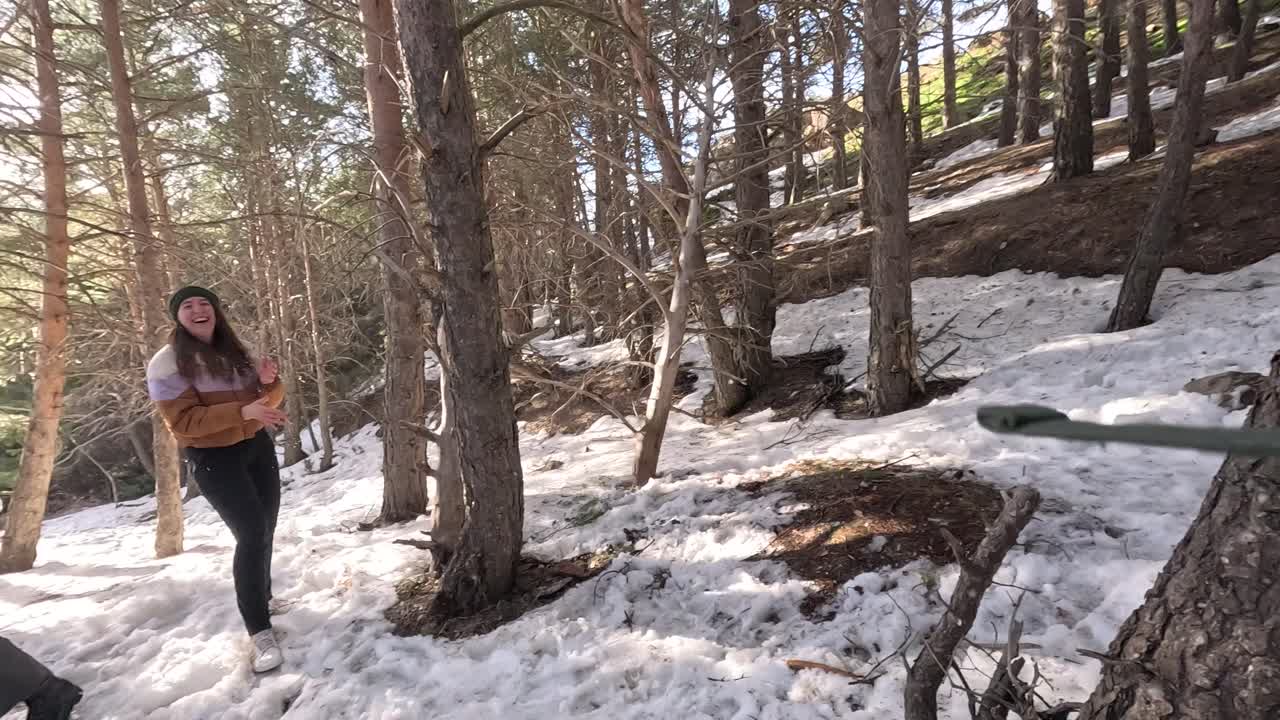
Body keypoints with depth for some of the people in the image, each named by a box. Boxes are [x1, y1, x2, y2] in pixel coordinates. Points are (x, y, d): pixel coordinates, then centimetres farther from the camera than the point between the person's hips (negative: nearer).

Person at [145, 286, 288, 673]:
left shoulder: (235, 351, 9)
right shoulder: (167, 363, -11)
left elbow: (269, 400, 11)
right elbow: (183, 421, -19)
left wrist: (269, 381, -12)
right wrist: (242, 411, -29)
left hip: (257, 446, 7)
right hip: (213, 458, -6)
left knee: (265, 530, 14)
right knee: (252, 535, -17)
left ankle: (262, 597, 37)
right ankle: (260, 633, -13)